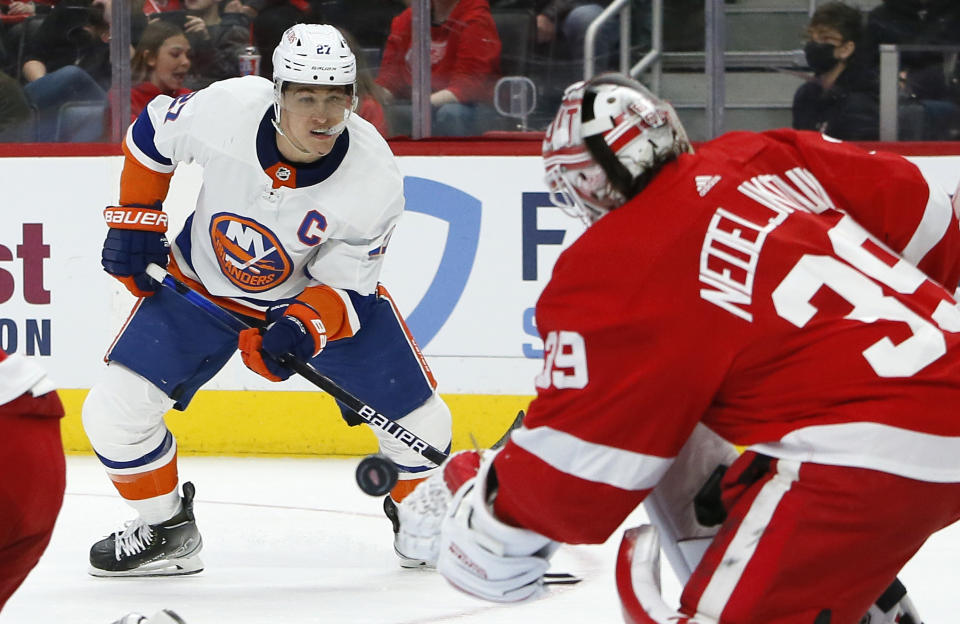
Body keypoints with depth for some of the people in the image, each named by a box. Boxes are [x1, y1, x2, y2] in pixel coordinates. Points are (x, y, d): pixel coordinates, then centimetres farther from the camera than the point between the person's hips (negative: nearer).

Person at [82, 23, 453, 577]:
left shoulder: (375, 179, -30)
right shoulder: (224, 109, -29)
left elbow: (344, 287, -21)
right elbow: (153, 132, -6)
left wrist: (301, 328, -40)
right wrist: (135, 221, -4)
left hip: (321, 290, 0)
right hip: (203, 283, 0)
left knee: (422, 425, -6)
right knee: (114, 412, -12)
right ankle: (166, 529, 15)